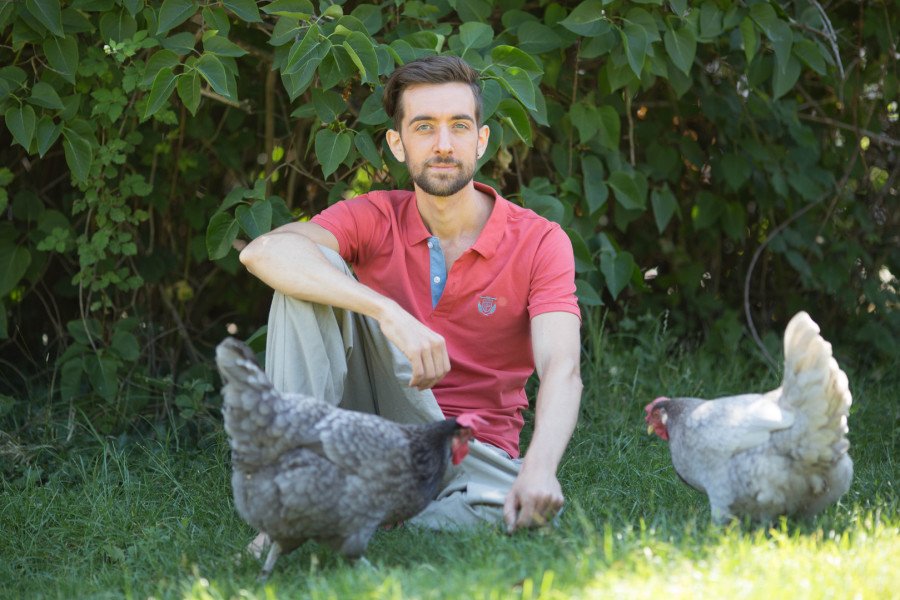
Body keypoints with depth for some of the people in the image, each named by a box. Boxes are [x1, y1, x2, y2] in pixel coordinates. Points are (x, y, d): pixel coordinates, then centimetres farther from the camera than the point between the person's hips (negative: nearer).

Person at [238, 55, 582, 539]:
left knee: (521, 508, -38)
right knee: (313, 271, -19)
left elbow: (562, 370, -21)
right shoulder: (374, 219, -2)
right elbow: (264, 252, -23)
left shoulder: (540, 243, -5)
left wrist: (539, 468, -43)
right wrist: (388, 312, -38)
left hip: (474, 451, -1)